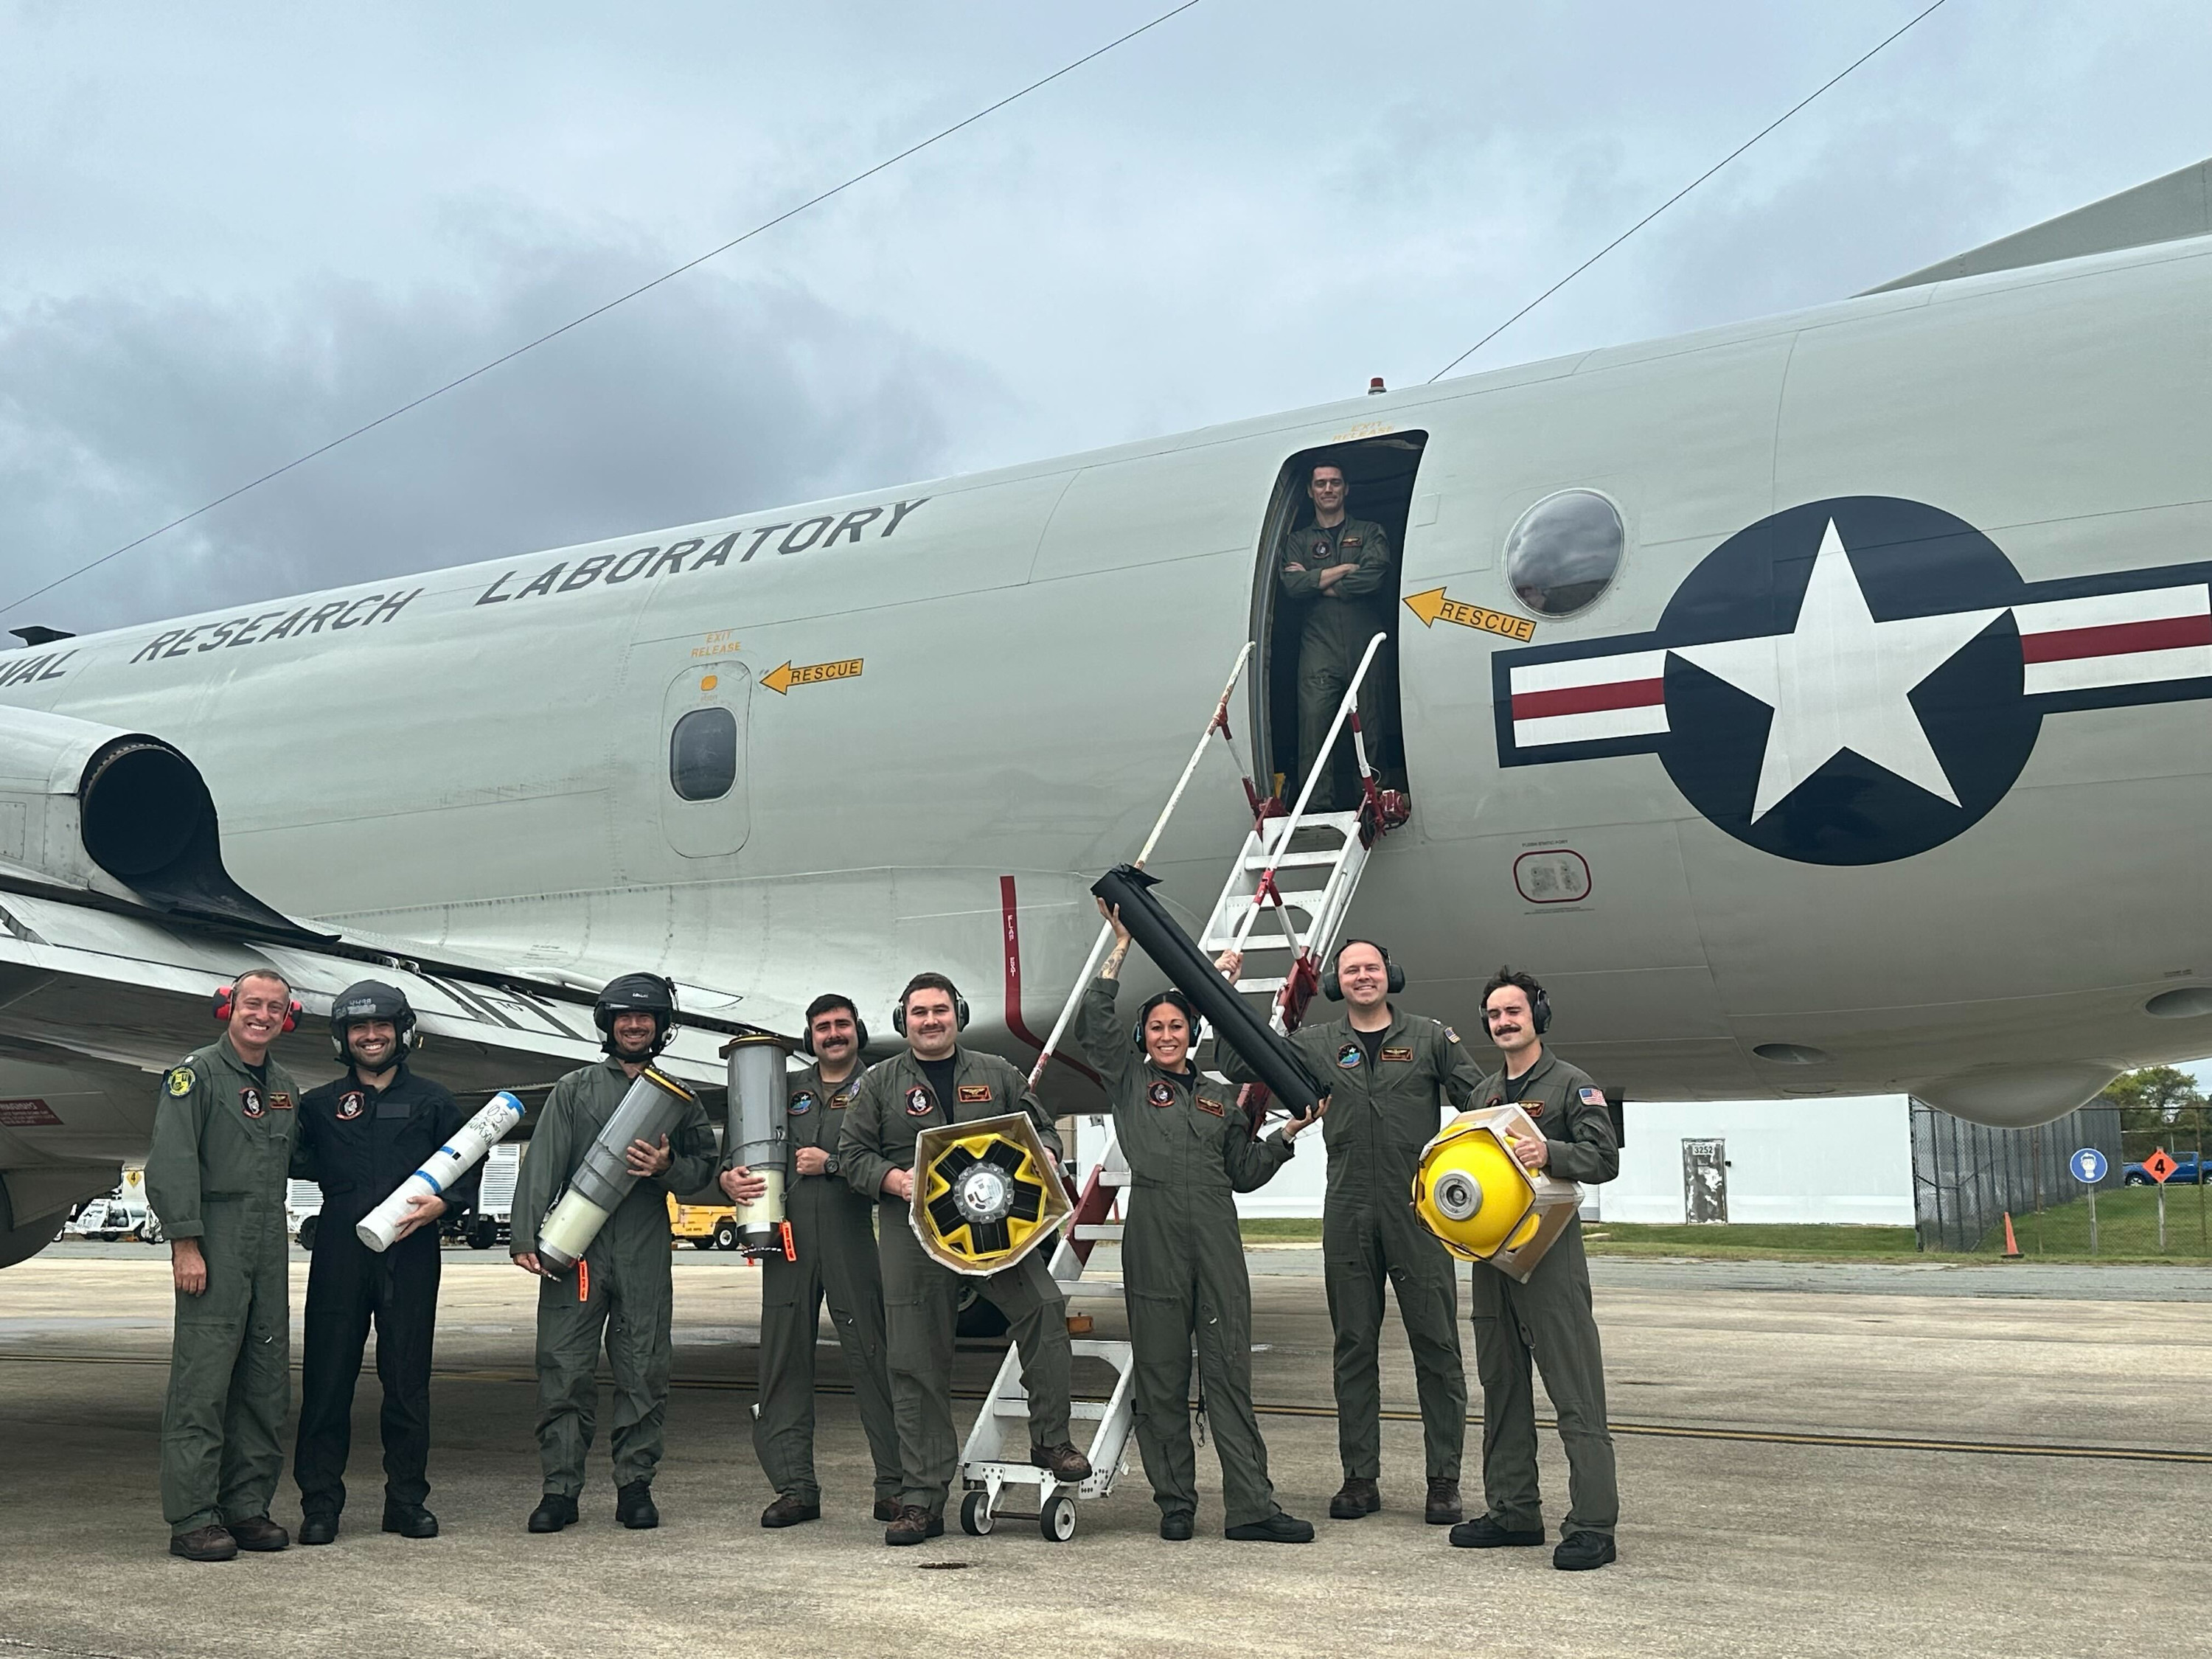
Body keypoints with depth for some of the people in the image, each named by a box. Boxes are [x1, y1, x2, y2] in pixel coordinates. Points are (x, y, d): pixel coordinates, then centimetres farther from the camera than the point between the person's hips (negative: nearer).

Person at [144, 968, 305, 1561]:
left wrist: (280, 1249, 14)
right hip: (214, 1242, -7)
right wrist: (185, 1244, -17)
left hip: (269, 1245, 7)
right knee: (202, 1383, -7)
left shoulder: (285, 1087, 17)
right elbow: (172, 1163, -11)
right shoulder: (196, 1073, -4)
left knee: (267, 1383, 8)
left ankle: (247, 1507, 15)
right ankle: (192, 1519, -4)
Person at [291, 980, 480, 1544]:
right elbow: (295, 1164, 10)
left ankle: (407, 1499, 14)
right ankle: (320, 1503, 10)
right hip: (340, 1256, 1)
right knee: (327, 1378, 1)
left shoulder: (432, 1101, 10)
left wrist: (442, 1203, -8)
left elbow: (469, 1167, 9)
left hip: (410, 1256, 0)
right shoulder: (319, 1105, 12)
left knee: (408, 1381, 4)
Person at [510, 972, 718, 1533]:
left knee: (643, 1372, 2)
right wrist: (526, 1237, -9)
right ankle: (560, 1488, 4)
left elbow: (704, 1170, 14)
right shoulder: (574, 1089, 11)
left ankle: (635, 1485, 11)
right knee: (564, 1370, -3)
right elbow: (541, 1165, 2)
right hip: (574, 1249, -1)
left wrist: (667, 1167, -9)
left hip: (645, 1255, 1)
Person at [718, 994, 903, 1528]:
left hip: (853, 1240, -4)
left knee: (873, 1360, -5)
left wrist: (832, 1164, -11)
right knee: (783, 1361, 3)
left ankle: (894, 1486, 0)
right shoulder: (788, 1091, 21)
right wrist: (730, 1176, -1)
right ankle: (795, 1486, 9)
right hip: (788, 1239, 4)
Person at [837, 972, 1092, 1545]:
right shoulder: (878, 1084, 11)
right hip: (912, 1232, -1)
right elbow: (853, 1153, 7)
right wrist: (895, 1179, -11)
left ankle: (1051, 1439, -9)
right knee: (918, 1365, 0)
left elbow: (1042, 1129, 20)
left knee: (1044, 1305, -24)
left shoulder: (997, 1076, 15)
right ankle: (921, 1498, 7)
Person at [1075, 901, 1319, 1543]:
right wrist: (1122, 944, 1)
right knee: (1160, 1372, 1)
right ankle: (1174, 1502, 10)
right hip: (1153, 1234, -2)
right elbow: (1092, 1024, 0)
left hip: (1216, 1237, 2)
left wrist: (1291, 1130, 10)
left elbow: (1245, 1172, 21)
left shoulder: (1221, 1098, 21)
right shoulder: (1129, 1080, 13)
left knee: (1229, 1368, -2)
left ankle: (1250, 1506, -3)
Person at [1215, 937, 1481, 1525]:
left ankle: (1444, 1480, 6)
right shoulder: (1316, 1045, 11)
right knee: (1354, 1348, 6)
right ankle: (1360, 1477, 14)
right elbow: (1239, 1066, 12)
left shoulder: (1431, 1038, 6)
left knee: (1436, 1344, -1)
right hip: (1348, 1215, 2)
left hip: (1419, 1211, -2)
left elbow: (1482, 1102, 4)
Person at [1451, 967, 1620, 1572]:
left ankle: (1592, 1525, -9)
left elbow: (1605, 1158, -9)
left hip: (1550, 1253, -7)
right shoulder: (1484, 1092, 20)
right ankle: (1512, 1511, 18)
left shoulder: (1571, 1085, 0)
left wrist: (1551, 1152, -25)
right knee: (1502, 1388, 10)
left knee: (1575, 1392, -8)